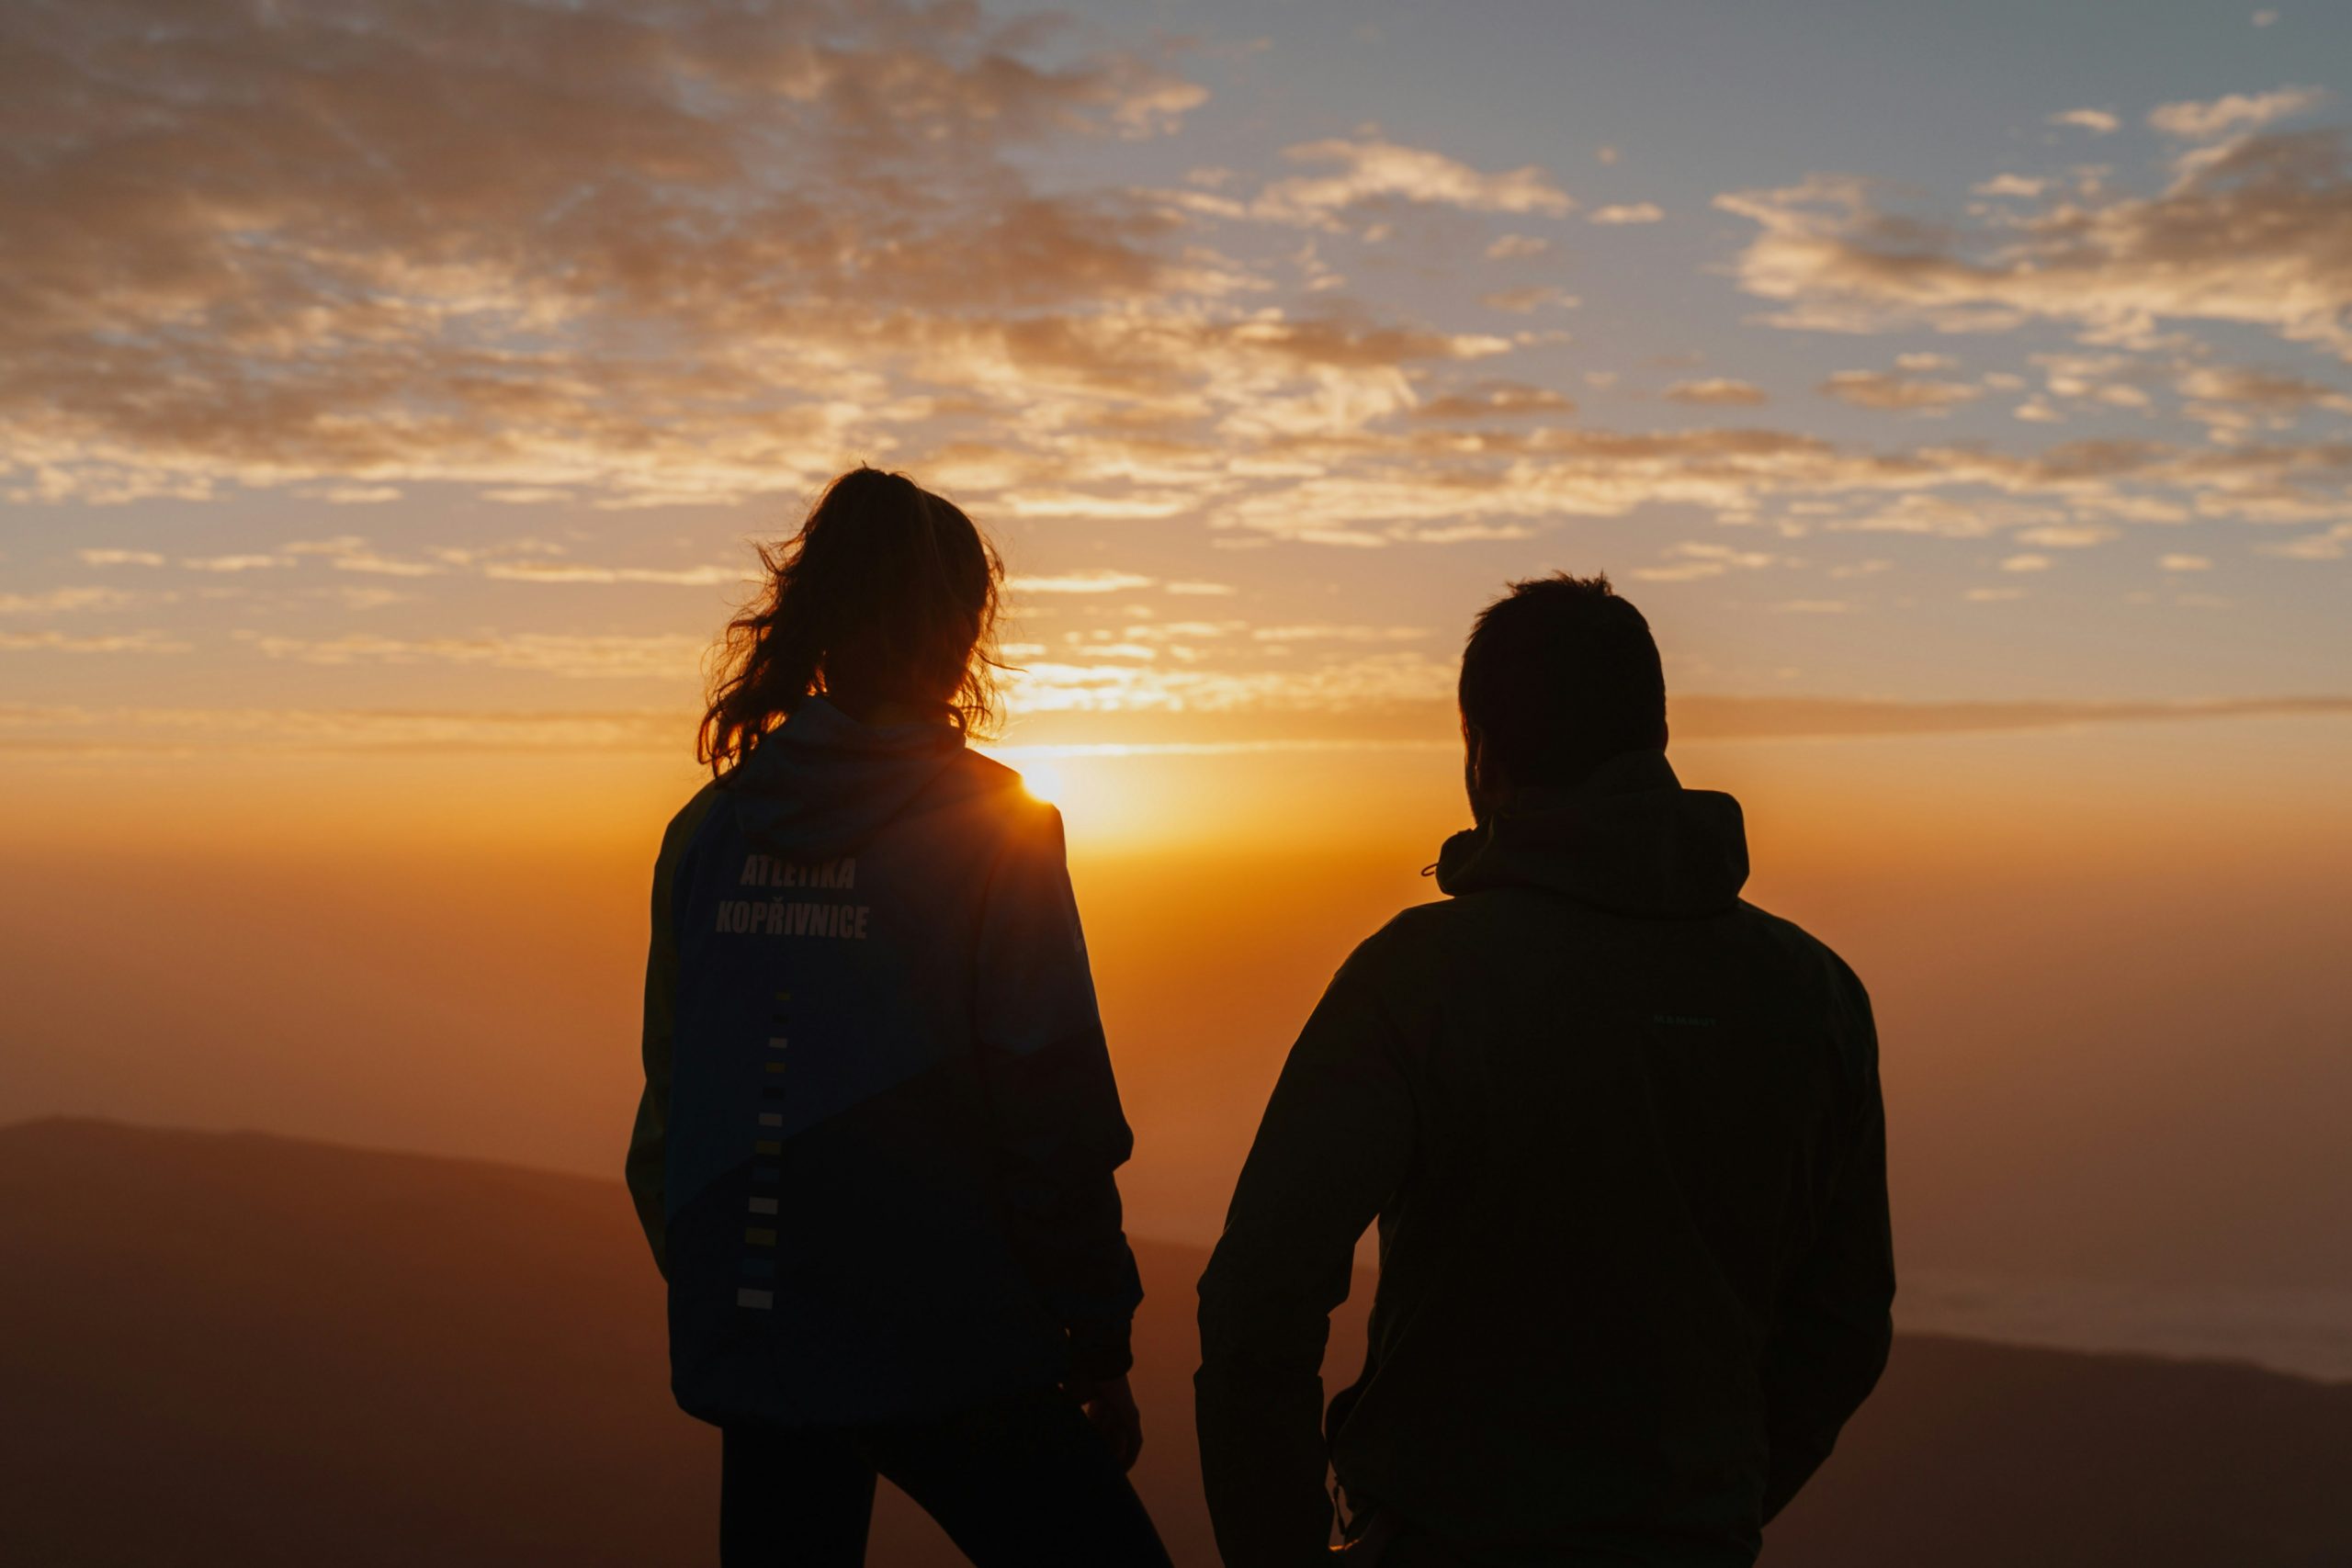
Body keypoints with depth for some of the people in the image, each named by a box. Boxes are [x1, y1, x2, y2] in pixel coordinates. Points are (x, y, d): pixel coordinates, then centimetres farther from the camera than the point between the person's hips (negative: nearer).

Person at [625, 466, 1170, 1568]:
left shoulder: (709, 827, 3)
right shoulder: (990, 828, -11)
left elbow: (668, 1101, 9)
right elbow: (1053, 1114, -13)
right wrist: (1099, 1350, -3)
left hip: (751, 1352, 6)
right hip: (941, 1353, -5)